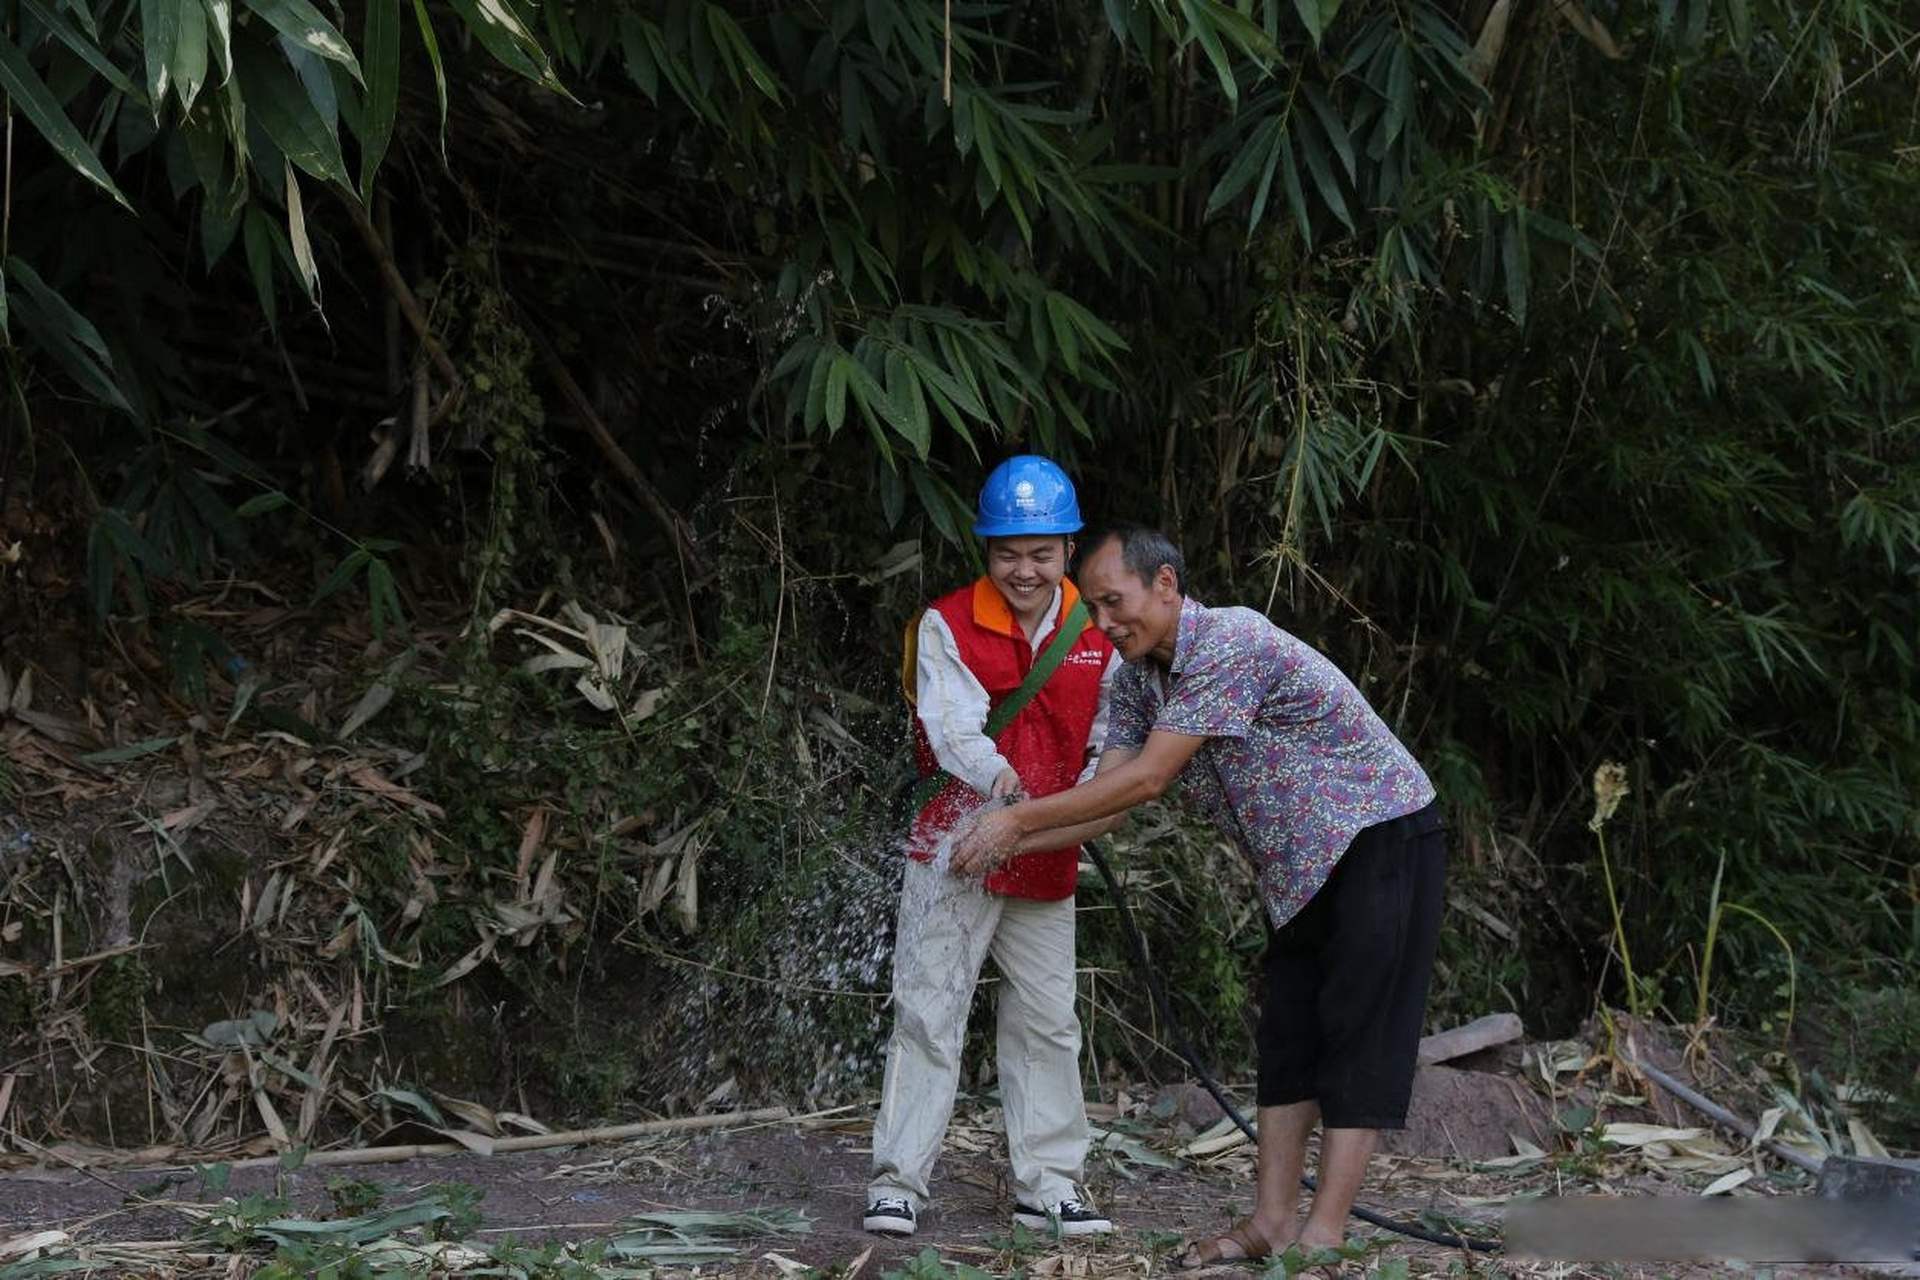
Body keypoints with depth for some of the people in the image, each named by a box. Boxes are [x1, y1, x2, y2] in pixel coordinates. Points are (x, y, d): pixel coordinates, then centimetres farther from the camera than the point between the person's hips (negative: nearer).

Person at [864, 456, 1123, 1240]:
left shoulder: (1097, 633, 3)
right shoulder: (948, 626, -7)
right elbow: (952, 726, -21)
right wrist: (998, 779, -40)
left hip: (1047, 859, 3)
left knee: (1046, 1023, 9)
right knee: (928, 1012, -3)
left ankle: (1047, 1186, 19)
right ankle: (898, 1183, 1)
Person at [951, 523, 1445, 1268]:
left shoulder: (1232, 643, -26)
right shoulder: (1139, 679, 2)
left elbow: (1147, 779, -27)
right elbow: (1111, 797, 1)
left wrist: (1018, 819, -23)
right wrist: (1006, 845, -13)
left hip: (1382, 838, -9)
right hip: (1300, 864, 9)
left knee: (1358, 1035, -9)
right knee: (1287, 1037, 7)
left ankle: (1323, 1234, -11)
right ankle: (1274, 1219, 10)